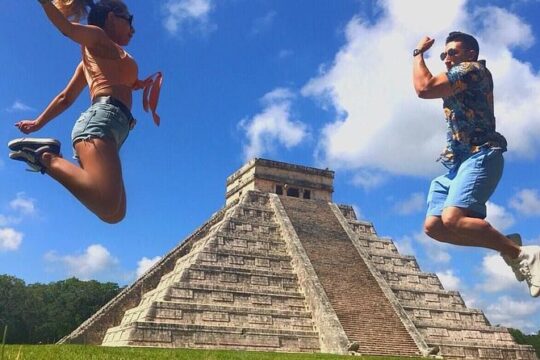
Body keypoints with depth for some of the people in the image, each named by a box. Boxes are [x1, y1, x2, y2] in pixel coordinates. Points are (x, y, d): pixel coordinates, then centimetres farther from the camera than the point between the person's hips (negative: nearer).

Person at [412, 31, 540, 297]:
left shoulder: (473, 69, -2)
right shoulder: (456, 86, 29)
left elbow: (424, 88, -10)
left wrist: (418, 52, 3)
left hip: (480, 156, -10)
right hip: (456, 164, 10)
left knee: (452, 219, -31)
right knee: (433, 226, -5)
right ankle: (507, 245, 1)